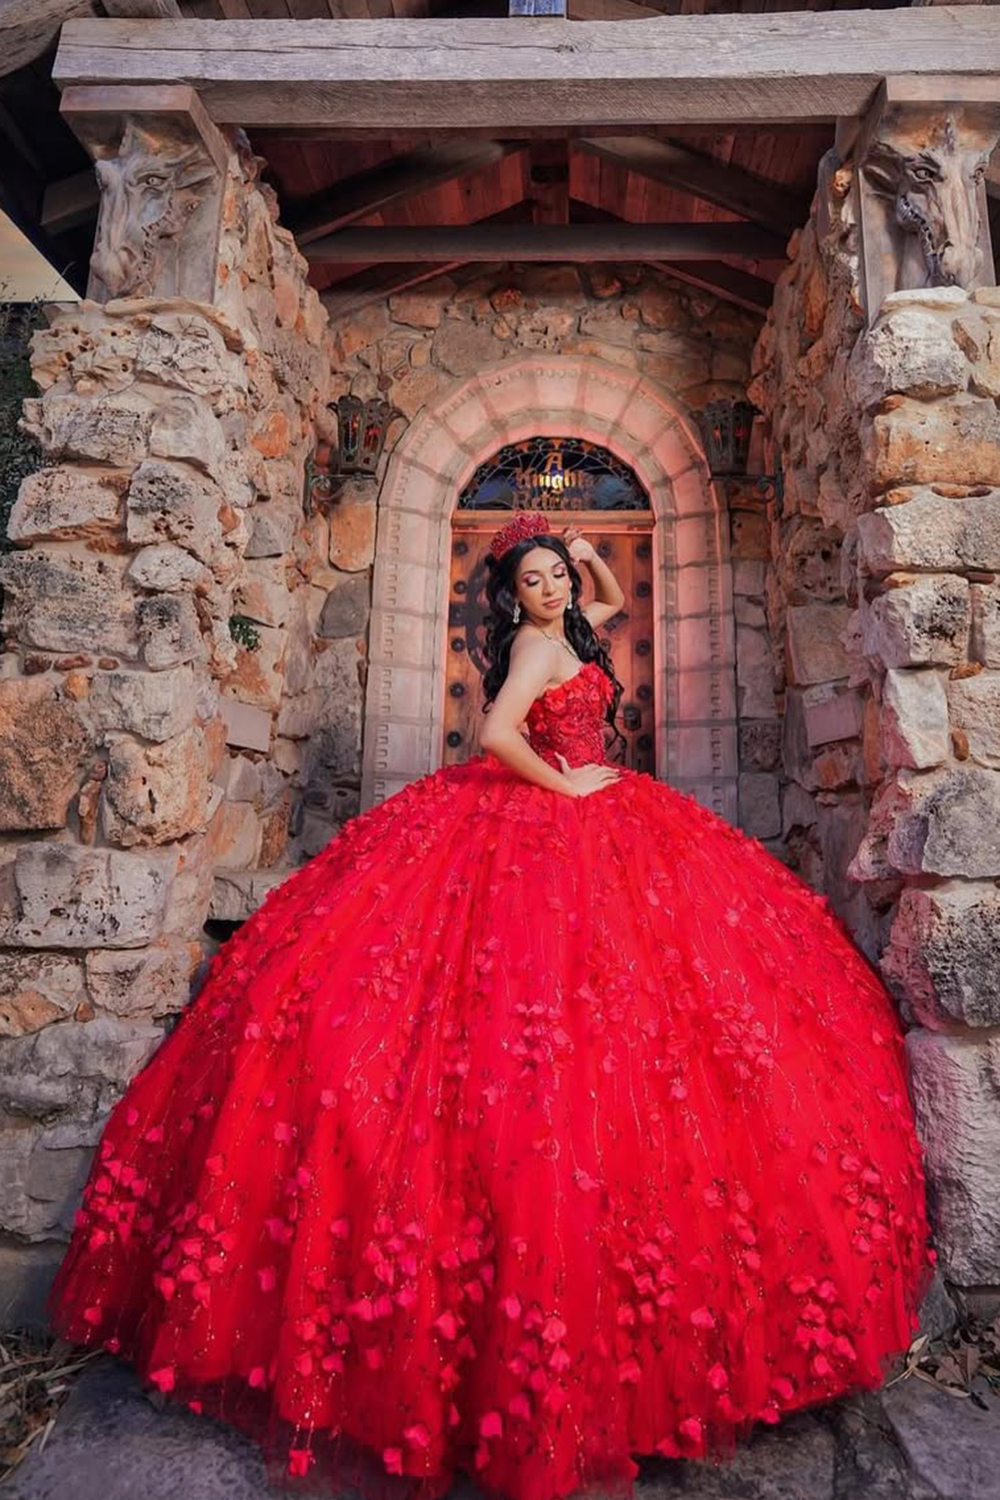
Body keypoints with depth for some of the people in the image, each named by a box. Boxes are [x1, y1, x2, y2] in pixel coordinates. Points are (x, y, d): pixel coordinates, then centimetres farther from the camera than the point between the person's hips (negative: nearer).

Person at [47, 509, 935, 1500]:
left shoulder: (570, 634, 14)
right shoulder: (534, 645, -12)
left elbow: (616, 601, 35)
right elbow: (497, 732, -28)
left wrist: (590, 559, 17)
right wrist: (568, 783, -16)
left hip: (592, 822, 10)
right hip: (543, 824, -10)